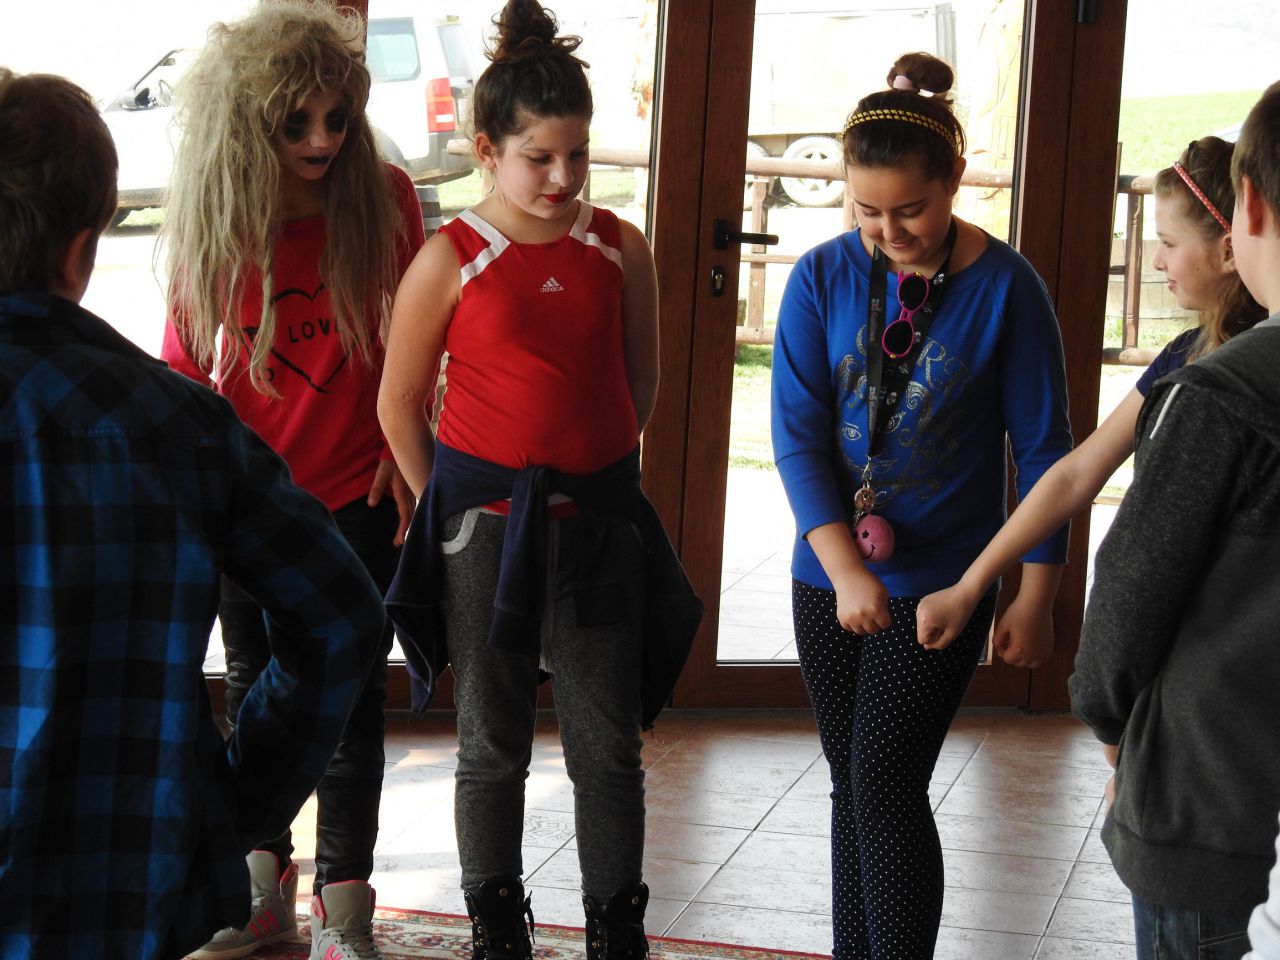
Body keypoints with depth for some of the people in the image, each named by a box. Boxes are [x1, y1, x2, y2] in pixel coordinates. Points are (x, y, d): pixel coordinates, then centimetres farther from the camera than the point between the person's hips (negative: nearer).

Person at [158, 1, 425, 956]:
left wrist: (403, 451, -6)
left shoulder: (383, 197, -10)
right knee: (254, 691, 14)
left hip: (357, 496, -2)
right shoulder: (211, 223, -8)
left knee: (350, 699, 4)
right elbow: (188, 363, 1)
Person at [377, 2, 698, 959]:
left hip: (597, 517, 2)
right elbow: (401, 402, 1)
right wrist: (451, 509, 6)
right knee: (493, 745, 9)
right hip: (484, 523, -2)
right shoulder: (450, 260, -7)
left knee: (609, 745, 6)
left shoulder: (621, 250, 1)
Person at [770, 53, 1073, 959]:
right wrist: (845, 568, -18)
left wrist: (1038, 589, -2)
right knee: (855, 785, 13)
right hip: (828, 578, 3)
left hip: (941, 584, -3)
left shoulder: (1005, 287, -10)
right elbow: (798, 435, -8)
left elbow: (1042, 447, -4)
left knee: (886, 785, -10)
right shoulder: (823, 278, -4)